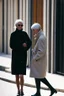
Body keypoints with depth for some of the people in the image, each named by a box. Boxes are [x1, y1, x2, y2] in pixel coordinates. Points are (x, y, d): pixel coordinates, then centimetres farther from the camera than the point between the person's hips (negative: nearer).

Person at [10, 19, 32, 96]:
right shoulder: (13, 34, 0)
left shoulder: (24, 34, 4)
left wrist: (25, 49, -8)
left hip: (23, 55, 0)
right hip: (15, 55, 0)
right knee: (17, 75, 4)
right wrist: (21, 45, -12)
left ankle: (22, 90, 0)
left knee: (21, 74, -8)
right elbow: (11, 45, -6)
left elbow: (29, 43, 9)